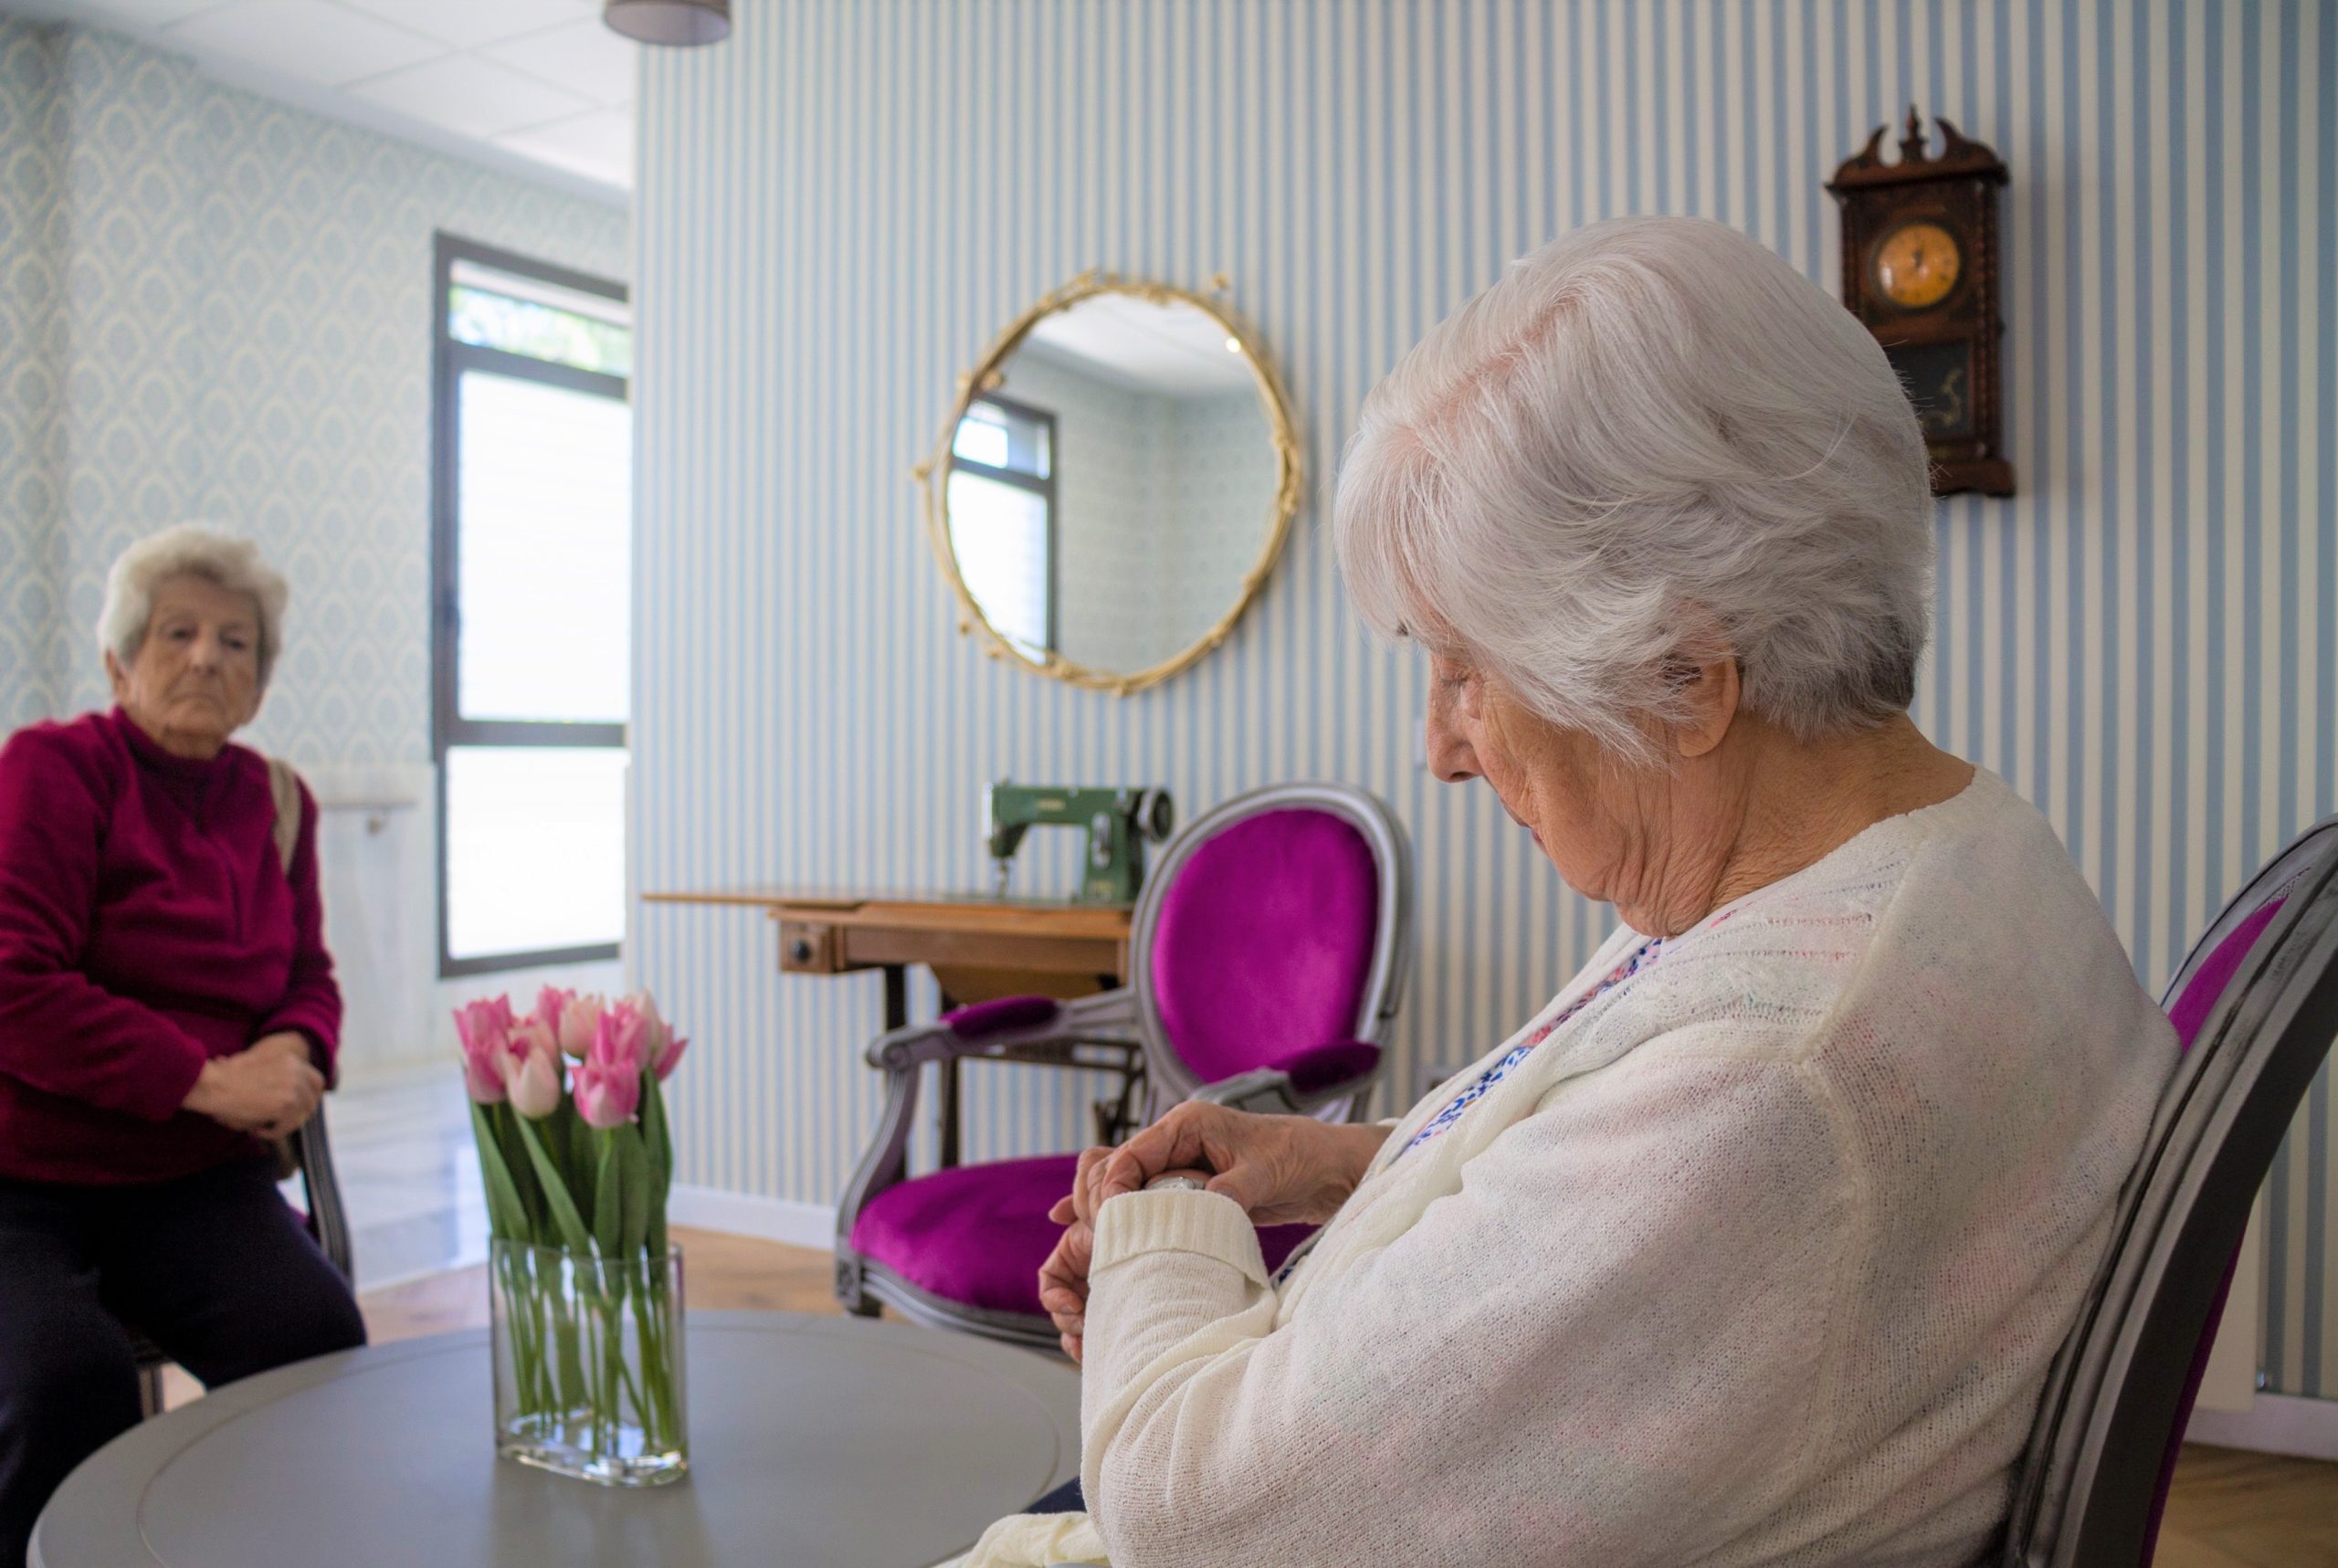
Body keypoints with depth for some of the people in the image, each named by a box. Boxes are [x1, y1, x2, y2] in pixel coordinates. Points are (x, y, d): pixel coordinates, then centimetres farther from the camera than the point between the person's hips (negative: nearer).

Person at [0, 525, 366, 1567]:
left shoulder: (276, 801, 10)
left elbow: (308, 977, 17)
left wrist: (297, 1053, -7)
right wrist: (208, 1080, -19)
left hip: (192, 1181, 4)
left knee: (319, 1333, -22)